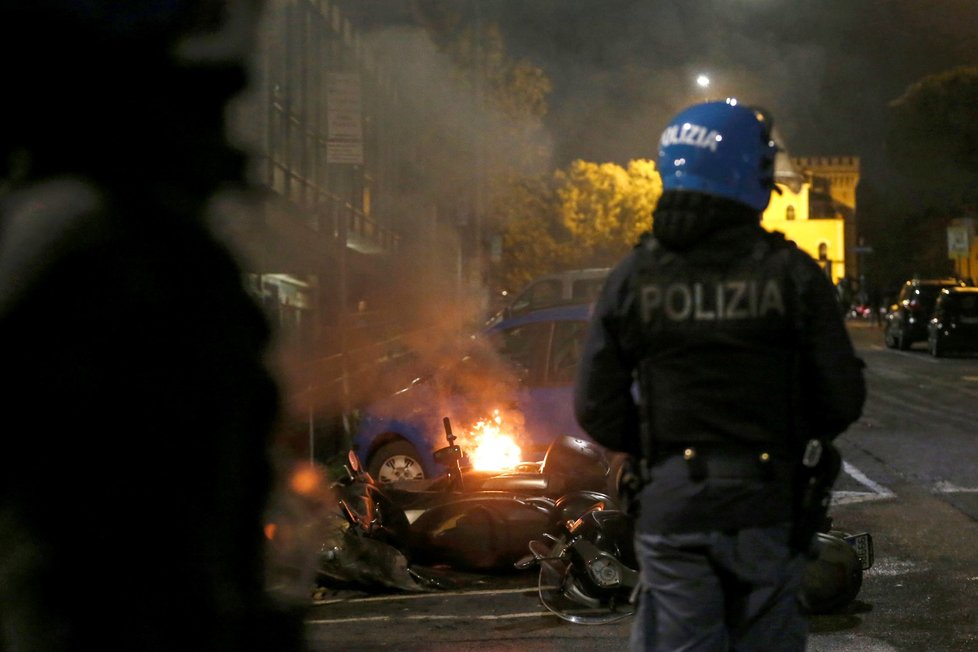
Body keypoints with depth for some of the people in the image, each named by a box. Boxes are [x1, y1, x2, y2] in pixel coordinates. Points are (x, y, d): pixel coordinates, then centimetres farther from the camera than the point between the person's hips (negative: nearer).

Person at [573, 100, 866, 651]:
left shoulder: (633, 278, -1)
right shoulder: (793, 274, -6)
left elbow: (597, 409, 0)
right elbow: (842, 397, -5)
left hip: (671, 507, 1)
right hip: (767, 503, -1)